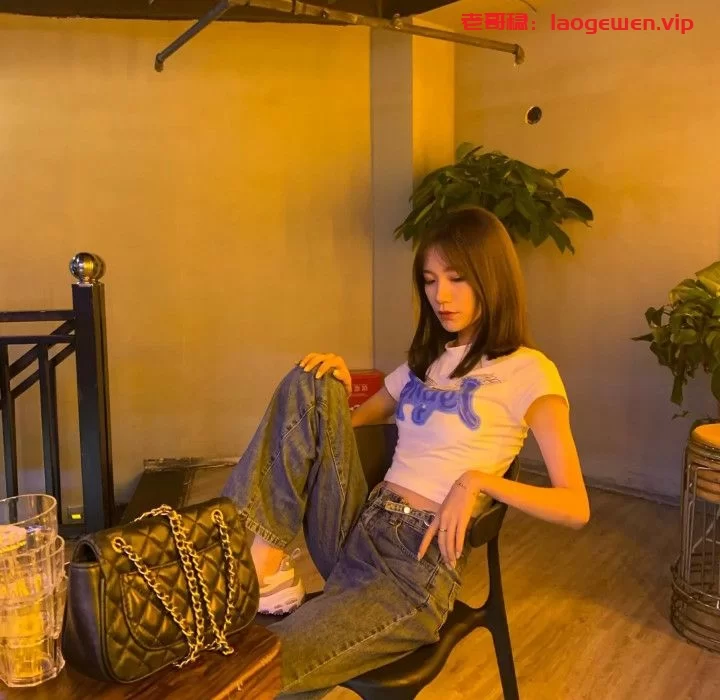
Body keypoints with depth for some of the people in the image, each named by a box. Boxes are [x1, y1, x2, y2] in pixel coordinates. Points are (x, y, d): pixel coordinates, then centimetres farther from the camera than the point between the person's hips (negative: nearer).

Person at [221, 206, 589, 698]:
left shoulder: (527, 371, -3)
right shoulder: (427, 359, 19)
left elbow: (576, 507, -8)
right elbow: (342, 421, 23)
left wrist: (478, 480, -22)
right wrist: (339, 387, 0)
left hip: (421, 562, -7)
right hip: (356, 529, 8)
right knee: (310, 382, -15)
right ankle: (262, 563, -21)